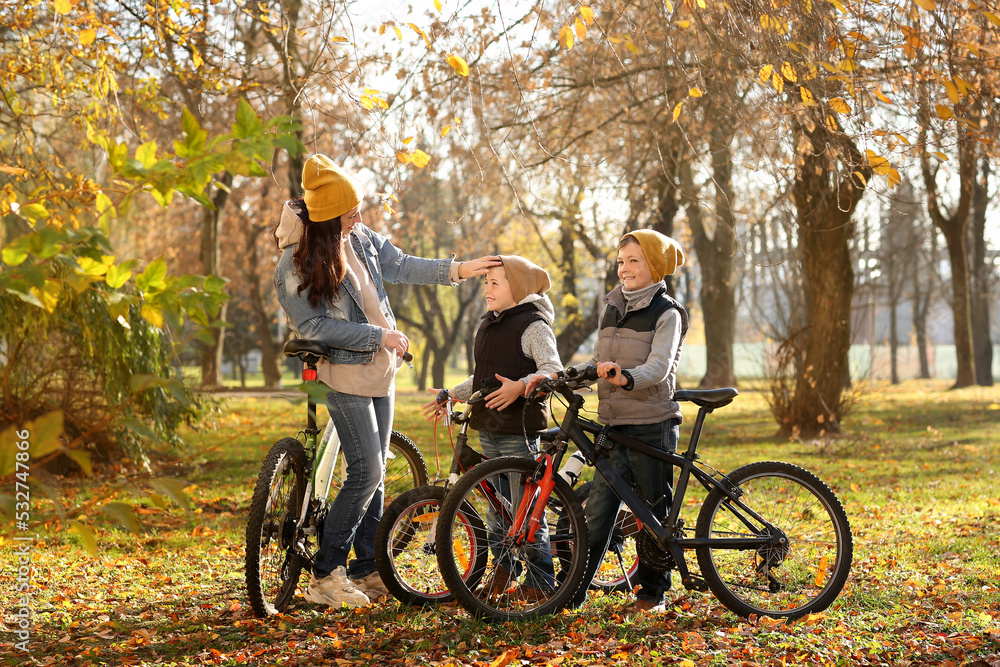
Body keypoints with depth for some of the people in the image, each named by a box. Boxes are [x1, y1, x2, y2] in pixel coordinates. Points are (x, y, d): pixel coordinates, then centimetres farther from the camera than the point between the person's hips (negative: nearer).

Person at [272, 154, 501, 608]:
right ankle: (325, 577, -3)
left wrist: (458, 270, 3)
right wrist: (377, 336, -18)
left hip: (380, 369, 7)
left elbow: (399, 266, 12)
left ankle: (366, 571, 18)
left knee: (374, 472, 9)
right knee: (367, 472, -12)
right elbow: (313, 326, -18)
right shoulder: (296, 264, -16)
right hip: (345, 375, -7)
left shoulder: (360, 237, 3)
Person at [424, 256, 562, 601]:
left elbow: (553, 370, -19)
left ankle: (540, 582, 2)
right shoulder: (489, 325, 17)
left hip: (520, 428, -8)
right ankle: (503, 569, 25)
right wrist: (451, 395, 22)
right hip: (489, 428, 9)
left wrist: (520, 386, -34)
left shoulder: (533, 325, -9)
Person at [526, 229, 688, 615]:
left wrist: (626, 377, -40)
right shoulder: (612, 307, 15)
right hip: (614, 426, 5)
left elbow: (659, 366, -20)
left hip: (652, 426, -5)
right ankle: (573, 592, 3)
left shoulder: (666, 313, -5)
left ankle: (652, 592, 16)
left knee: (654, 513, 4)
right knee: (598, 511, 2)